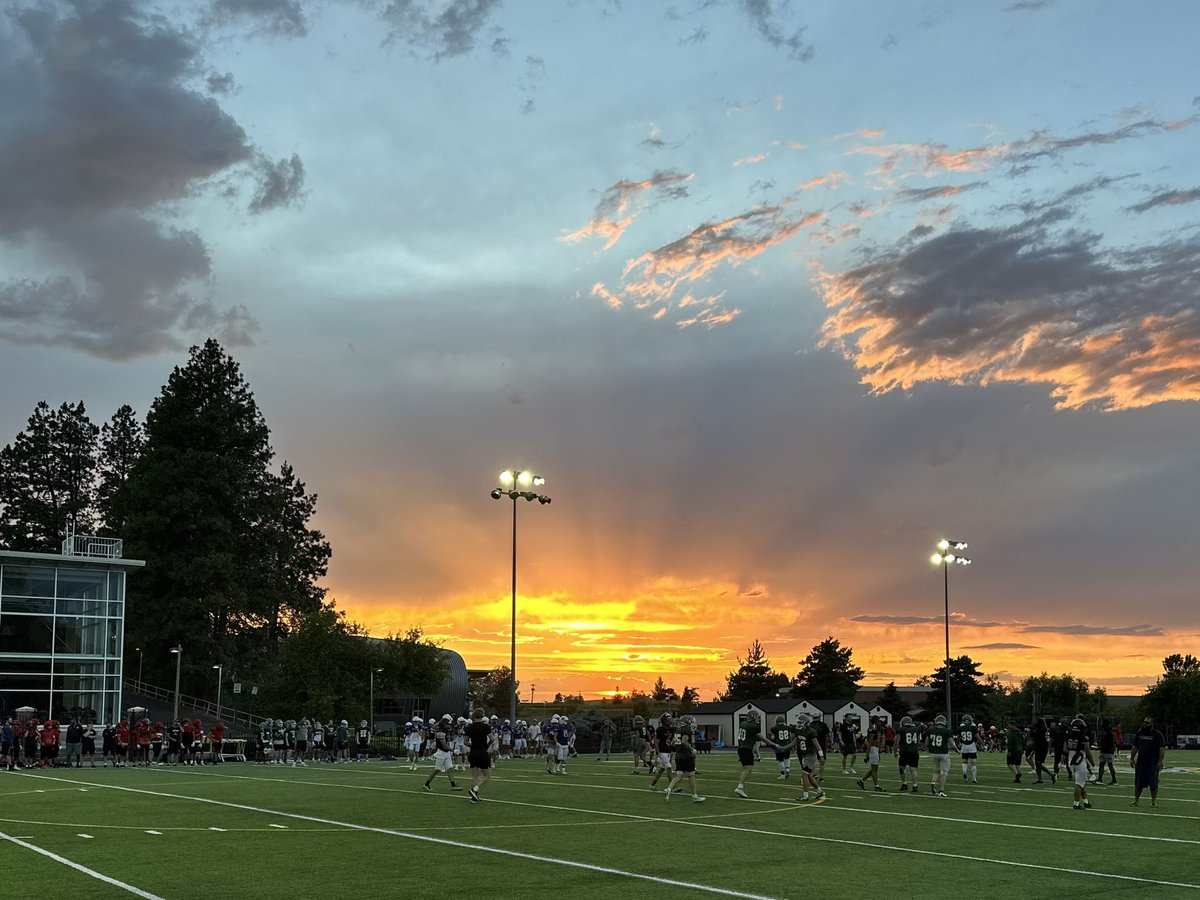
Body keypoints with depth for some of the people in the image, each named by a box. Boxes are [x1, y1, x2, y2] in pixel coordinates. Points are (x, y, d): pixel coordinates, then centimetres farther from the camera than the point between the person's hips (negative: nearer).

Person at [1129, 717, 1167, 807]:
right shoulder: (1139, 733, 10)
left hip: (1153, 763, -4)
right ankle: (1136, 800, 16)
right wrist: (1132, 758, 11)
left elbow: (1162, 748, -8)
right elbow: (1134, 747, 15)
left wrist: (1160, 761, -15)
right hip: (1140, 762, 4)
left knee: (1153, 783, 0)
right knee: (1138, 783, 7)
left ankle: (1153, 801, 10)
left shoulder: (1157, 734, -4)